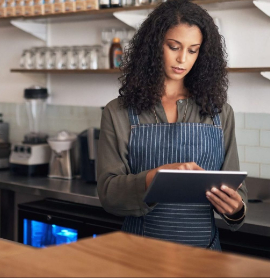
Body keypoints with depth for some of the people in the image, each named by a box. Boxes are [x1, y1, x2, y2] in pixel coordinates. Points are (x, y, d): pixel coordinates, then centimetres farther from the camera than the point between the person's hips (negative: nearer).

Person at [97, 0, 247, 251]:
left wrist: (236, 208, -13)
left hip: (203, 244, 3)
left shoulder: (220, 112, 8)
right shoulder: (118, 113, 2)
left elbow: (235, 185, 9)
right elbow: (107, 191, -4)